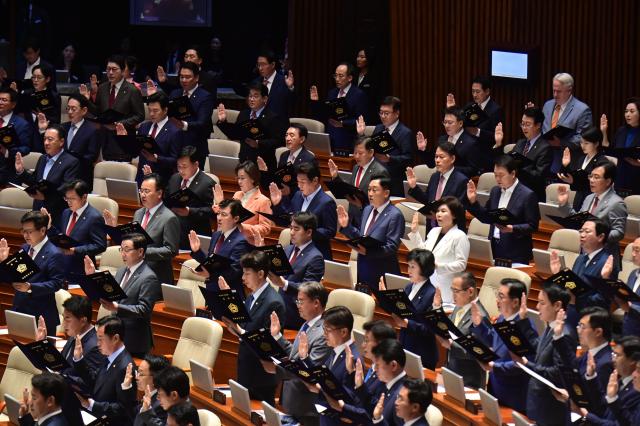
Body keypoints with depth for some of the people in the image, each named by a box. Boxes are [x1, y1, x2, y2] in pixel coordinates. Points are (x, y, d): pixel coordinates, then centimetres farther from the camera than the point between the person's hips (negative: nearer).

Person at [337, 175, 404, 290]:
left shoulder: (395, 215, -13)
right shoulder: (367, 210, 11)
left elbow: (392, 247, -19)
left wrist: (368, 251, -31)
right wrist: (346, 226, 1)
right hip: (363, 272, 7)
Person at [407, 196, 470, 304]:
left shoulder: (460, 236, -8)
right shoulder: (434, 231, 15)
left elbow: (461, 264, -12)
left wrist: (438, 266, -22)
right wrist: (414, 232, 15)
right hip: (427, 283, 7)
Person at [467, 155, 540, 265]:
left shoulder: (527, 195, -10)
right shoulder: (495, 191, 11)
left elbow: (532, 226, -10)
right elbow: (487, 218, 15)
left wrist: (512, 229, -24)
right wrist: (473, 201, 3)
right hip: (495, 249, 6)